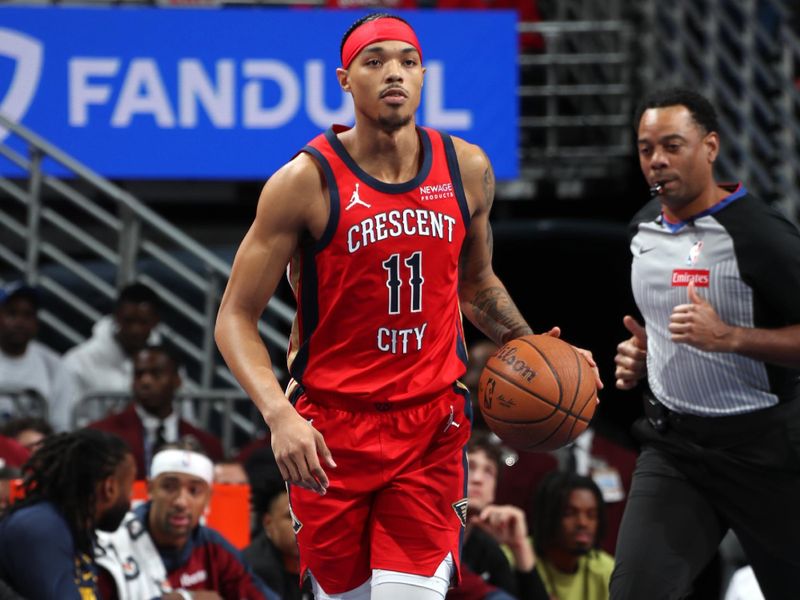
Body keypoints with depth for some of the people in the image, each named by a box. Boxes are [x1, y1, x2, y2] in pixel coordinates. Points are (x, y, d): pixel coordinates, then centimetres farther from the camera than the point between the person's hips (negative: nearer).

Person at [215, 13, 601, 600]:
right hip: (332, 431, -2)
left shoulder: (467, 169, 3)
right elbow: (236, 317, -9)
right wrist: (279, 415, -24)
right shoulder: (307, 181, -11)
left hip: (432, 427, 2)